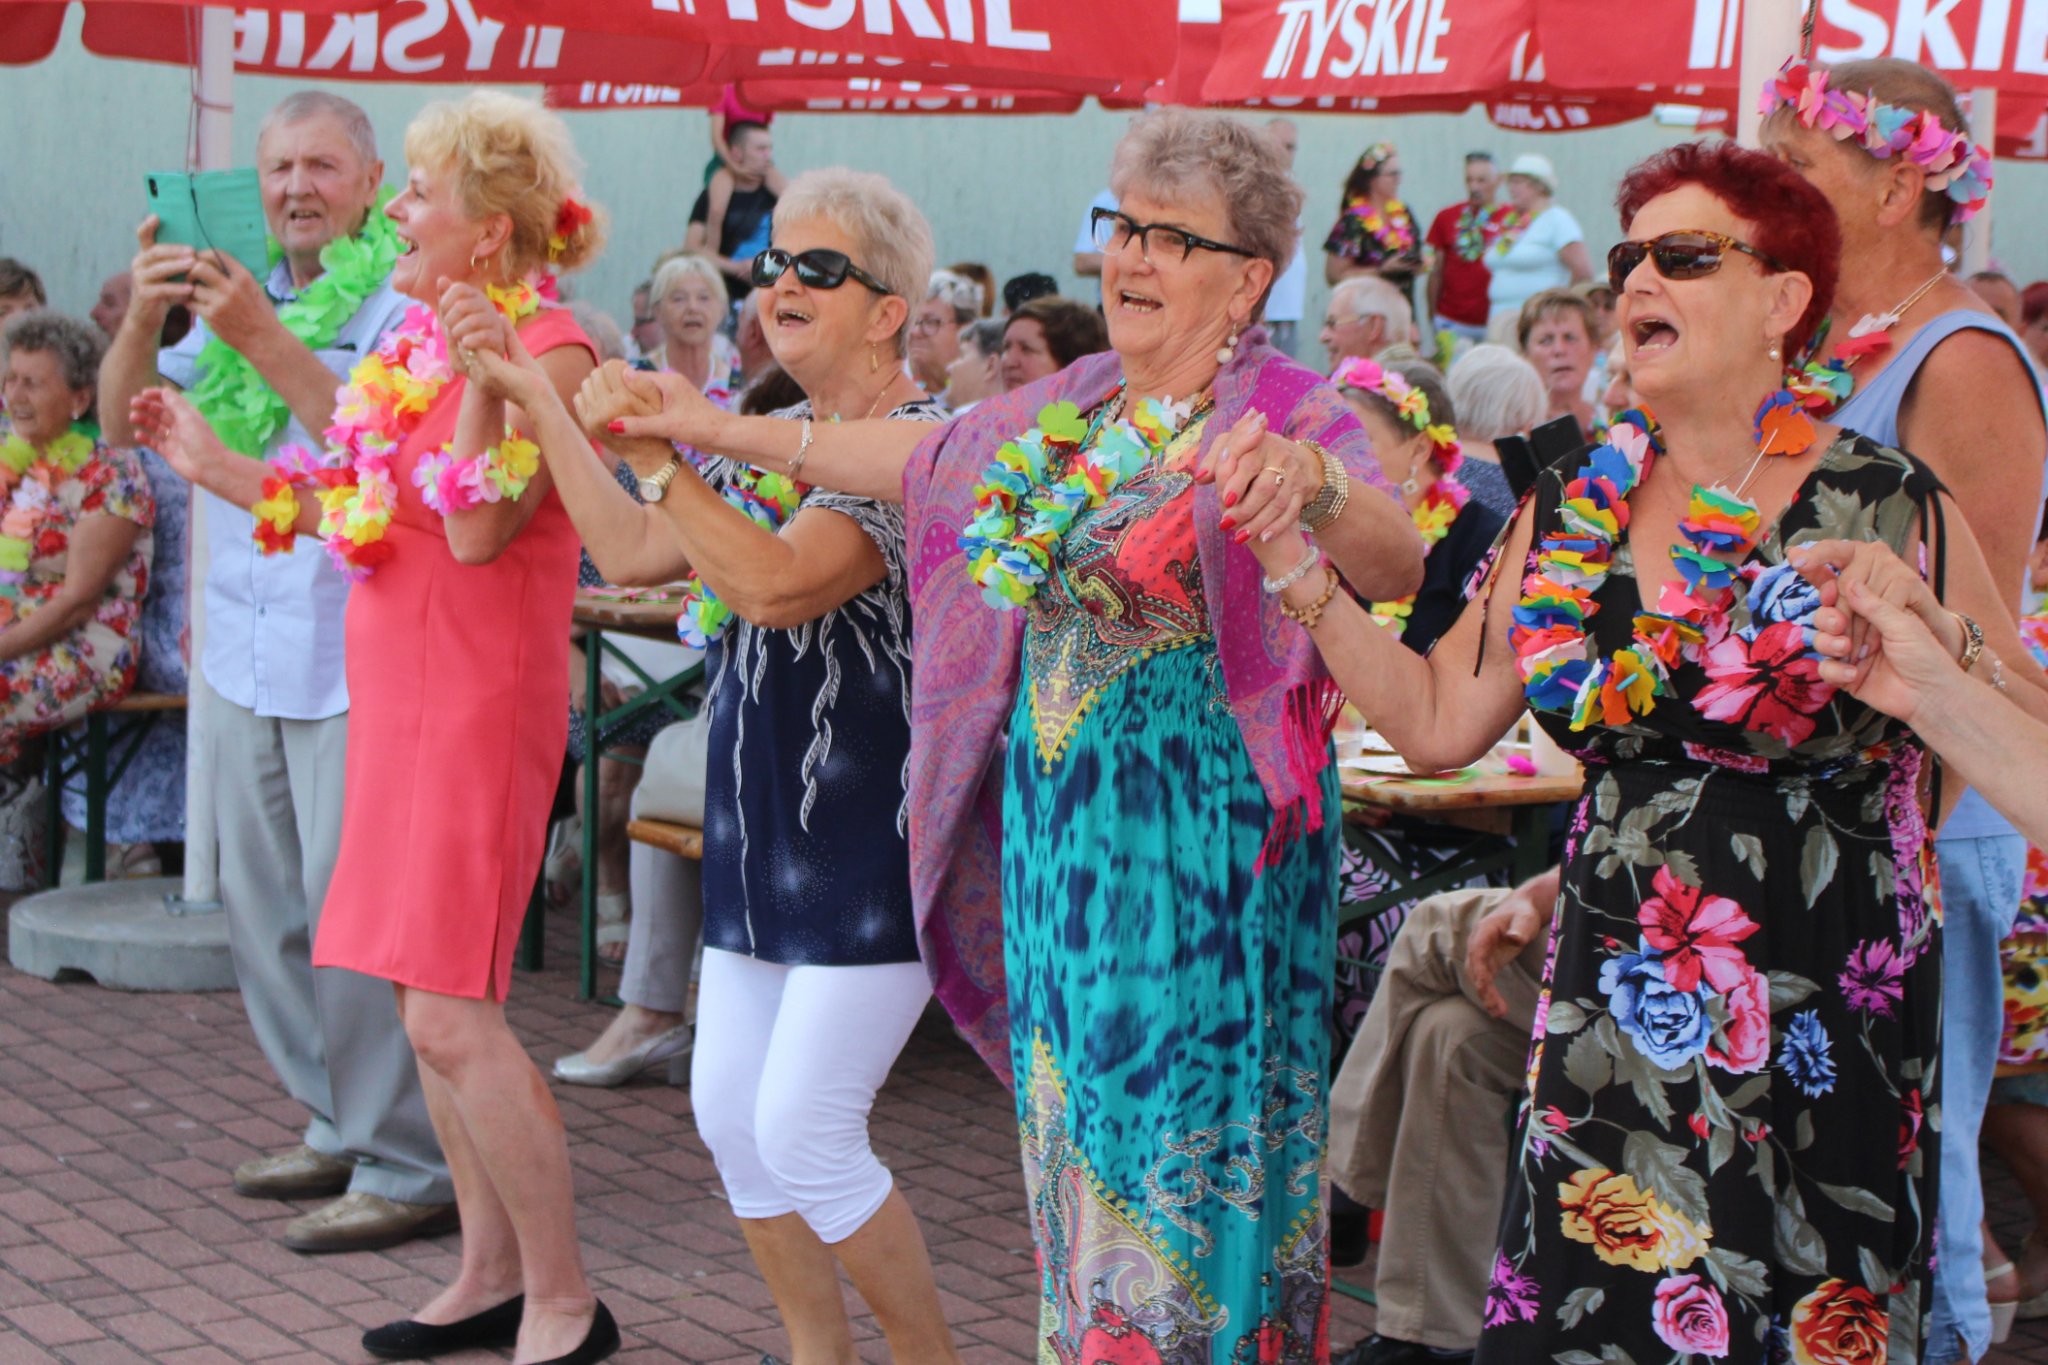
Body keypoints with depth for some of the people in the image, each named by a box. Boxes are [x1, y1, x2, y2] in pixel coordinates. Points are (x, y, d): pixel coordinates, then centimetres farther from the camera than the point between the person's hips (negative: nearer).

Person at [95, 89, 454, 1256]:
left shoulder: (405, 303, -7)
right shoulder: (236, 295, 14)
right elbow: (125, 421, 10)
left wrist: (268, 343, -24)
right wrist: (144, 315, -8)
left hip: (354, 662, -8)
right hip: (245, 658, 8)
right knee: (266, 908, 15)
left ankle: (410, 1168, 1)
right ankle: (340, 1126, 28)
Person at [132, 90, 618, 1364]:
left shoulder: (550, 353, -13)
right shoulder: (418, 341, 13)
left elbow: (477, 534, -22)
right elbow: (361, 513, 15)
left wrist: (482, 377, -29)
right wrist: (218, 466, 16)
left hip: (481, 703, -9)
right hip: (398, 689, 9)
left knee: (450, 1013, -10)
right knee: (438, 1005, 12)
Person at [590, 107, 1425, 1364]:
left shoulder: (1290, 415, -10)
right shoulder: (1069, 410, 11)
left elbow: (1399, 571, -27)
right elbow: (920, 459, 25)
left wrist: (1314, 484, -49)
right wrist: (723, 431, 29)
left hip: (1203, 844, -7)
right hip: (1057, 829, 7)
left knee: (1184, 1147, -3)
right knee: (1076, 1139, 13)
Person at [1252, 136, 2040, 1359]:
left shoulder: (1889, 511, -6)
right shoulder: (1571, 511, 6)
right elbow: (1437, 722, 5)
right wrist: (1295, 561, 0)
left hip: (1825, 1033, -3)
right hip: (1609, 1018, 4)